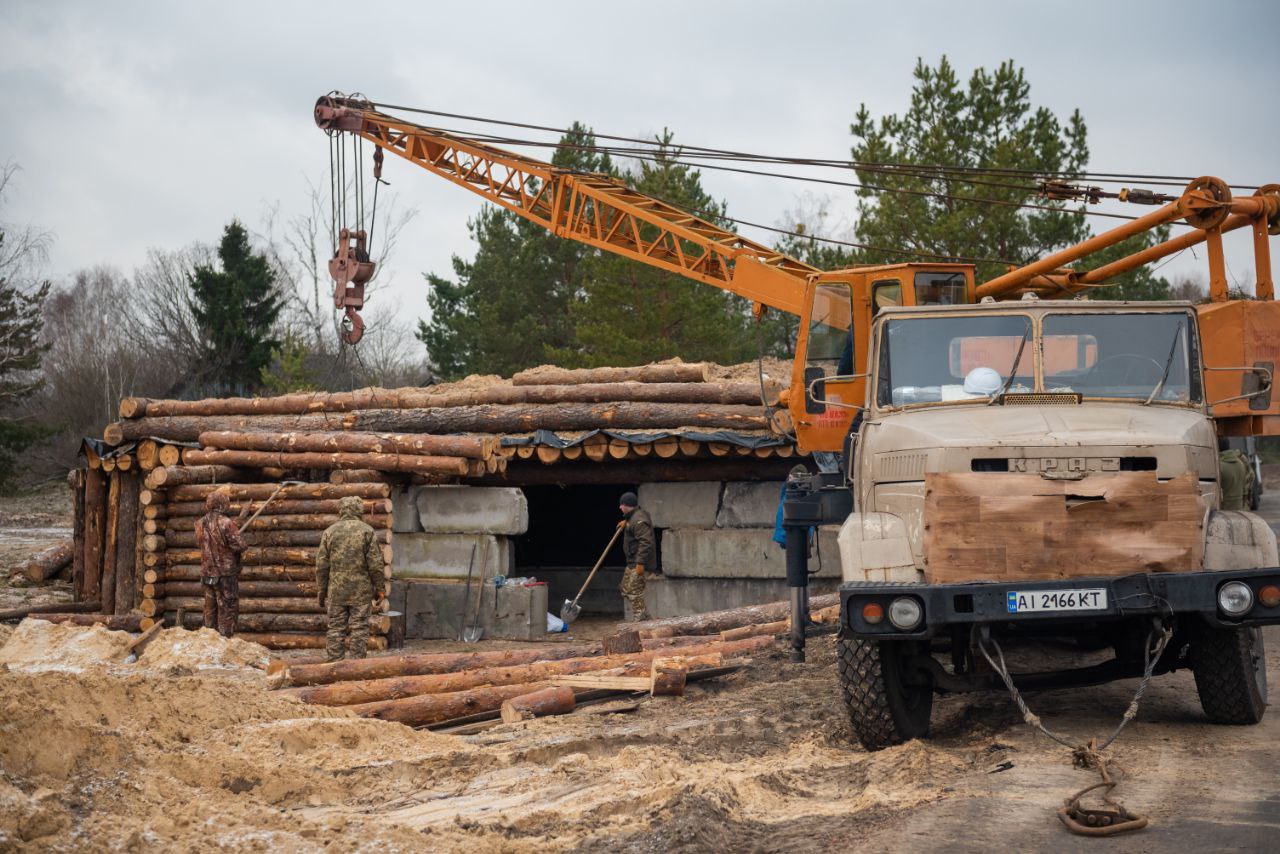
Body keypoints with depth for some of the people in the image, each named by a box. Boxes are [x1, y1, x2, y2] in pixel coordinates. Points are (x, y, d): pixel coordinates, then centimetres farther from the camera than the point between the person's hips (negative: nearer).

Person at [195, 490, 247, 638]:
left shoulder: (200, 524, 1)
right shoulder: (226, 524, -20)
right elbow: (240, 546, -19)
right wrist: (238, 535, 1)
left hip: (207, 573, 6)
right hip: (226, 573, -6)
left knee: (210, 607, 16)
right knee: (227, 608, 2)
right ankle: (225, 637, 3)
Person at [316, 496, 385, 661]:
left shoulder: (329, 531, 4)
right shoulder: (367, 531, -2)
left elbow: (321, 565, 4)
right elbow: (375, 564, -5)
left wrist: (322, 591, 11)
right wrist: (379, 589, 4)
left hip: (336, 591, 2)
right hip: (361, 591, -2)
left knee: (335, 628, 6)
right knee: (359, 629, 2)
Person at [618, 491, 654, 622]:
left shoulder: (639, 521, -20)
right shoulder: (633, 517, 15)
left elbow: (645, 542, -27)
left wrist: (640, 563, -29)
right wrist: (626, 522, 29)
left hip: (637, 563, -11)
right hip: (632, 562, 11)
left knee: (634, 591, -10)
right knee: (625, 590, 16)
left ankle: (638, 620, -7)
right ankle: (644, 616, 19)